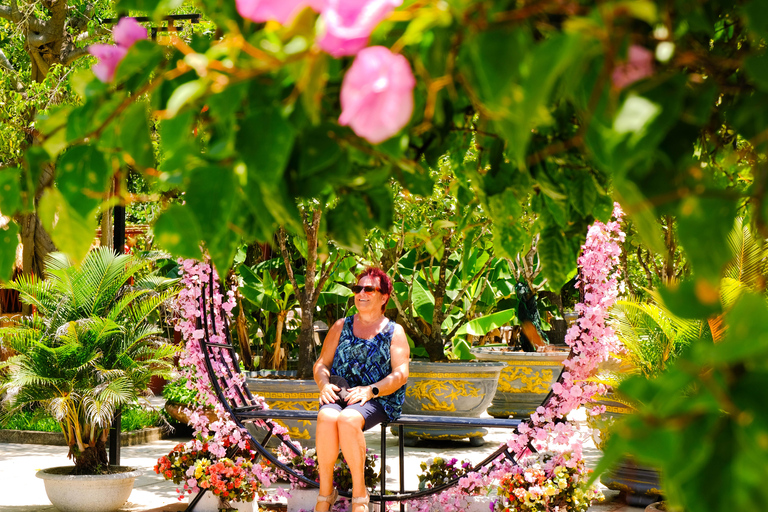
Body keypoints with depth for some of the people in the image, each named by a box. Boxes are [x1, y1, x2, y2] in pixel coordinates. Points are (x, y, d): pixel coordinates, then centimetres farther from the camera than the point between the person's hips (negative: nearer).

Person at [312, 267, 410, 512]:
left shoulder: (394, 332, 11)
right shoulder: (341, 327, 20)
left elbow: (400, 374, -1)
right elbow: (321, 364, 16)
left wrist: (369, 390, -18)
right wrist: (324, 383, -8)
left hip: (377, 400, -3)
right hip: (339, 395, 3)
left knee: (348, 419, -37)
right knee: (326, 417, -34)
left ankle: (359, 492, -22)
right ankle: (325, 491, -21)